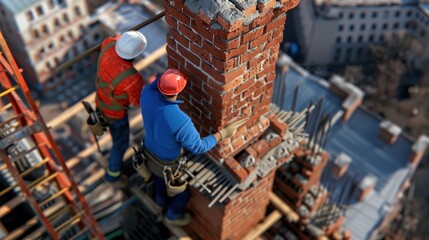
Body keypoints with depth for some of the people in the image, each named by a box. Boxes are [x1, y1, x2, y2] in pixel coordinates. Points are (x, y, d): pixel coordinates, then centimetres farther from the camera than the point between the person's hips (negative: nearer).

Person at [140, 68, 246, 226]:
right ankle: (173, 215, 56)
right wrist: (224, 133, -21)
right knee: (185, 189, 28)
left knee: (159, 178, 39)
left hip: (150, 153, 5)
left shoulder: (146, 94, -30)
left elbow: (154, 84, -3)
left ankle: (161, 201, 70)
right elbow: (198, 147, -28)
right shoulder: (181, 121, -46)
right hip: (169, 165, -5)